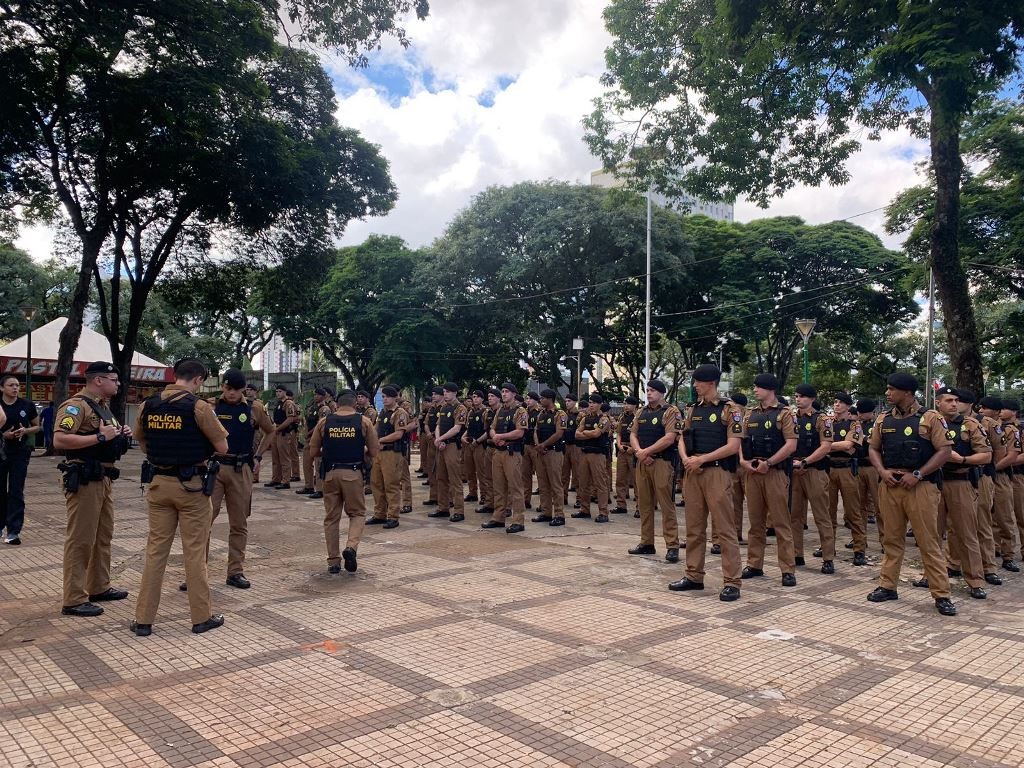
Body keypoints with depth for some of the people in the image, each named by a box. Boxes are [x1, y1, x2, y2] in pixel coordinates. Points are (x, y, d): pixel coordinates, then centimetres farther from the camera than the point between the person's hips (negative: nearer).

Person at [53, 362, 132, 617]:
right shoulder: (76, 405, -14)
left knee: (103, 536, 16)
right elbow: (59, 440, -26)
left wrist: (120, 436, 8)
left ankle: (99, 587, 28)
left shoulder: (102, 406, 17)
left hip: (104, 479, 10)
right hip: (83, 480, -10)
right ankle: (74, 600, 2)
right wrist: (100, 437, -25)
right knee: (80, 539, -4)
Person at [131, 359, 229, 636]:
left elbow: (141, 441, 16)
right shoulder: (198, 407, -13)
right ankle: (201, 617, 14)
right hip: (192, 486, -4)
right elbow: (222, 447, -9)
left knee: (155, 550, 12)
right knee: (194, 552, 4)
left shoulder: (148, 405, 3)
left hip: (159, 483, 4)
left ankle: (143, 619, 16)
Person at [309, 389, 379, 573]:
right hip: (353, 473, -2)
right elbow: (374, 452, 0)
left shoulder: (324, 422, 4)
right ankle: (351, 547, -10)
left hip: (330, 473, 2)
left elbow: (314, 451, 7)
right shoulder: (364, 421, 0)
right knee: (357, 513, 13)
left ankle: (333, 561, 14)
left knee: (331, 517, 12)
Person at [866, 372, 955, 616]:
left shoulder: (930, 418, -4)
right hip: (889, 485, 5)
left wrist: (917, 474, -14)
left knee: (929, 540, -2)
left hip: (920, 486, -4)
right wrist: (882, 471, -3)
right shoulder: (883, 419, 10)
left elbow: (945, 450, -7)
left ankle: (941, 594, 6)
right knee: (892, 539, 11)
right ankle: (887, 586, 20)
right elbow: (874, 449, 16)